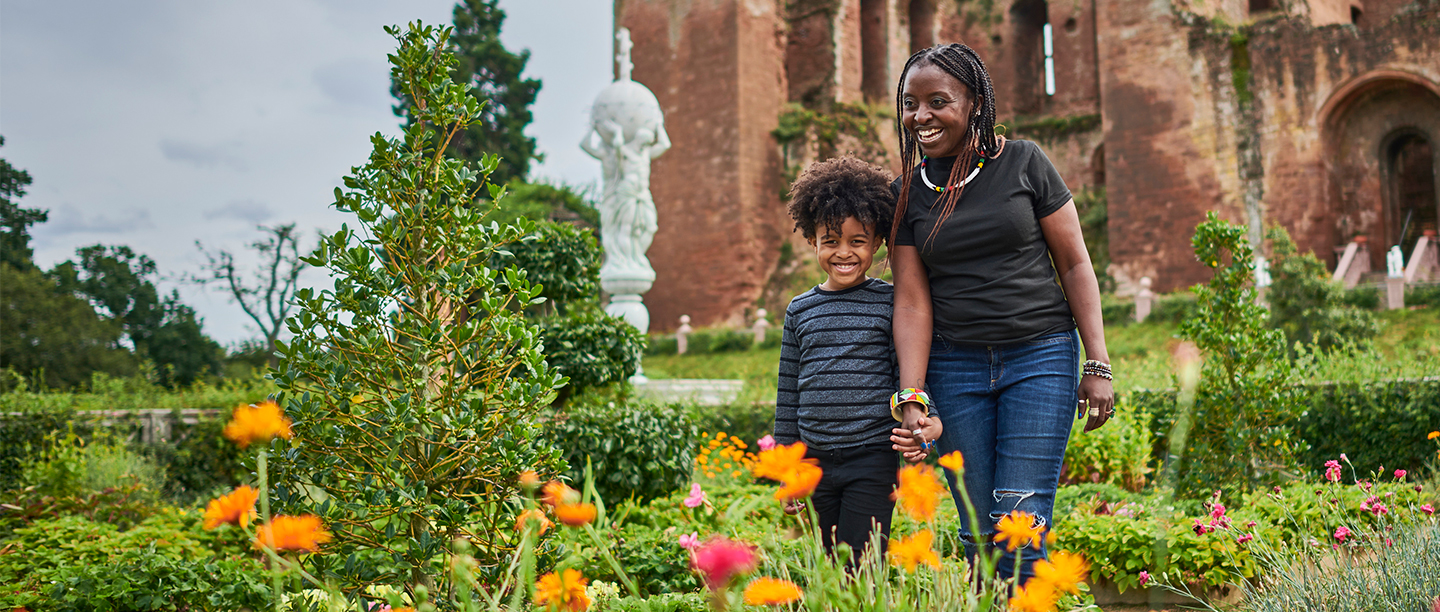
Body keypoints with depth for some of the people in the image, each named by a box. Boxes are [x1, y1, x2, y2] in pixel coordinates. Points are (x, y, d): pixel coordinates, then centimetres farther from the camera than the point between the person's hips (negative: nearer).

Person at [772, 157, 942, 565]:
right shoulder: (799, 310, 8)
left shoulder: (891, 303, -1)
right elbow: (789, 391, 12)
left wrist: (924, 418, -21)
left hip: (873, 458, -3)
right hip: (815, 461, 4)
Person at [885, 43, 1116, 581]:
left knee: (1021, 525, -10)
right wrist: (912, 399, -9)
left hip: (1041, 355, -2)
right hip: (955, 366, 2)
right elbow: (912, 301, 1)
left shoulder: (1024, 163, 0)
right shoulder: (907, 193, 6)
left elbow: (1074, 264, 2)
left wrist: (1098, 364, -4)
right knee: (978, 531, 5)